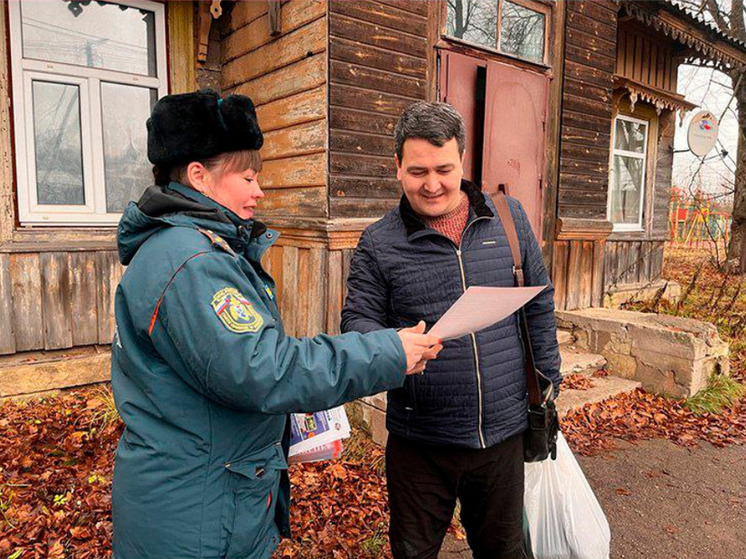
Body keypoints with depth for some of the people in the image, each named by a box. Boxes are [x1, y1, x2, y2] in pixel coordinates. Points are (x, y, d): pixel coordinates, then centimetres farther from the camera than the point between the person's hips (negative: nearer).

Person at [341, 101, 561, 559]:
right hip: (419, 442, -1)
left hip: (503, 433, 2)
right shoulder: (379, 243, -6)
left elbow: (539, 304, 8)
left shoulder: (509, 218, 1)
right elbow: (358, 320, -5)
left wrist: (547, 386, 9)